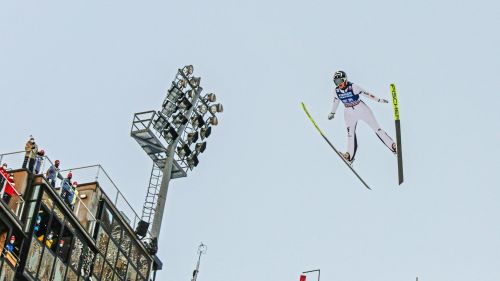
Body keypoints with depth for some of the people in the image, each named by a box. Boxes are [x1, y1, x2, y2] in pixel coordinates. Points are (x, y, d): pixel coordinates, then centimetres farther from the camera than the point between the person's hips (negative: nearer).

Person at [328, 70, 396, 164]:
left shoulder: (353, 87, -21)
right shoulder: (337, 91, -6)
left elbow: (366, 94, -17)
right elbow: (335, 102, 12)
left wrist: (379, 100, -13)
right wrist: (332, 113, 24)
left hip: (362, 109, -4)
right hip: (349, 113, 4)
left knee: (376, 127, 0)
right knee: (350, 133, 1)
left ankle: (392, 145, 4)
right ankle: (350, 154, 11)